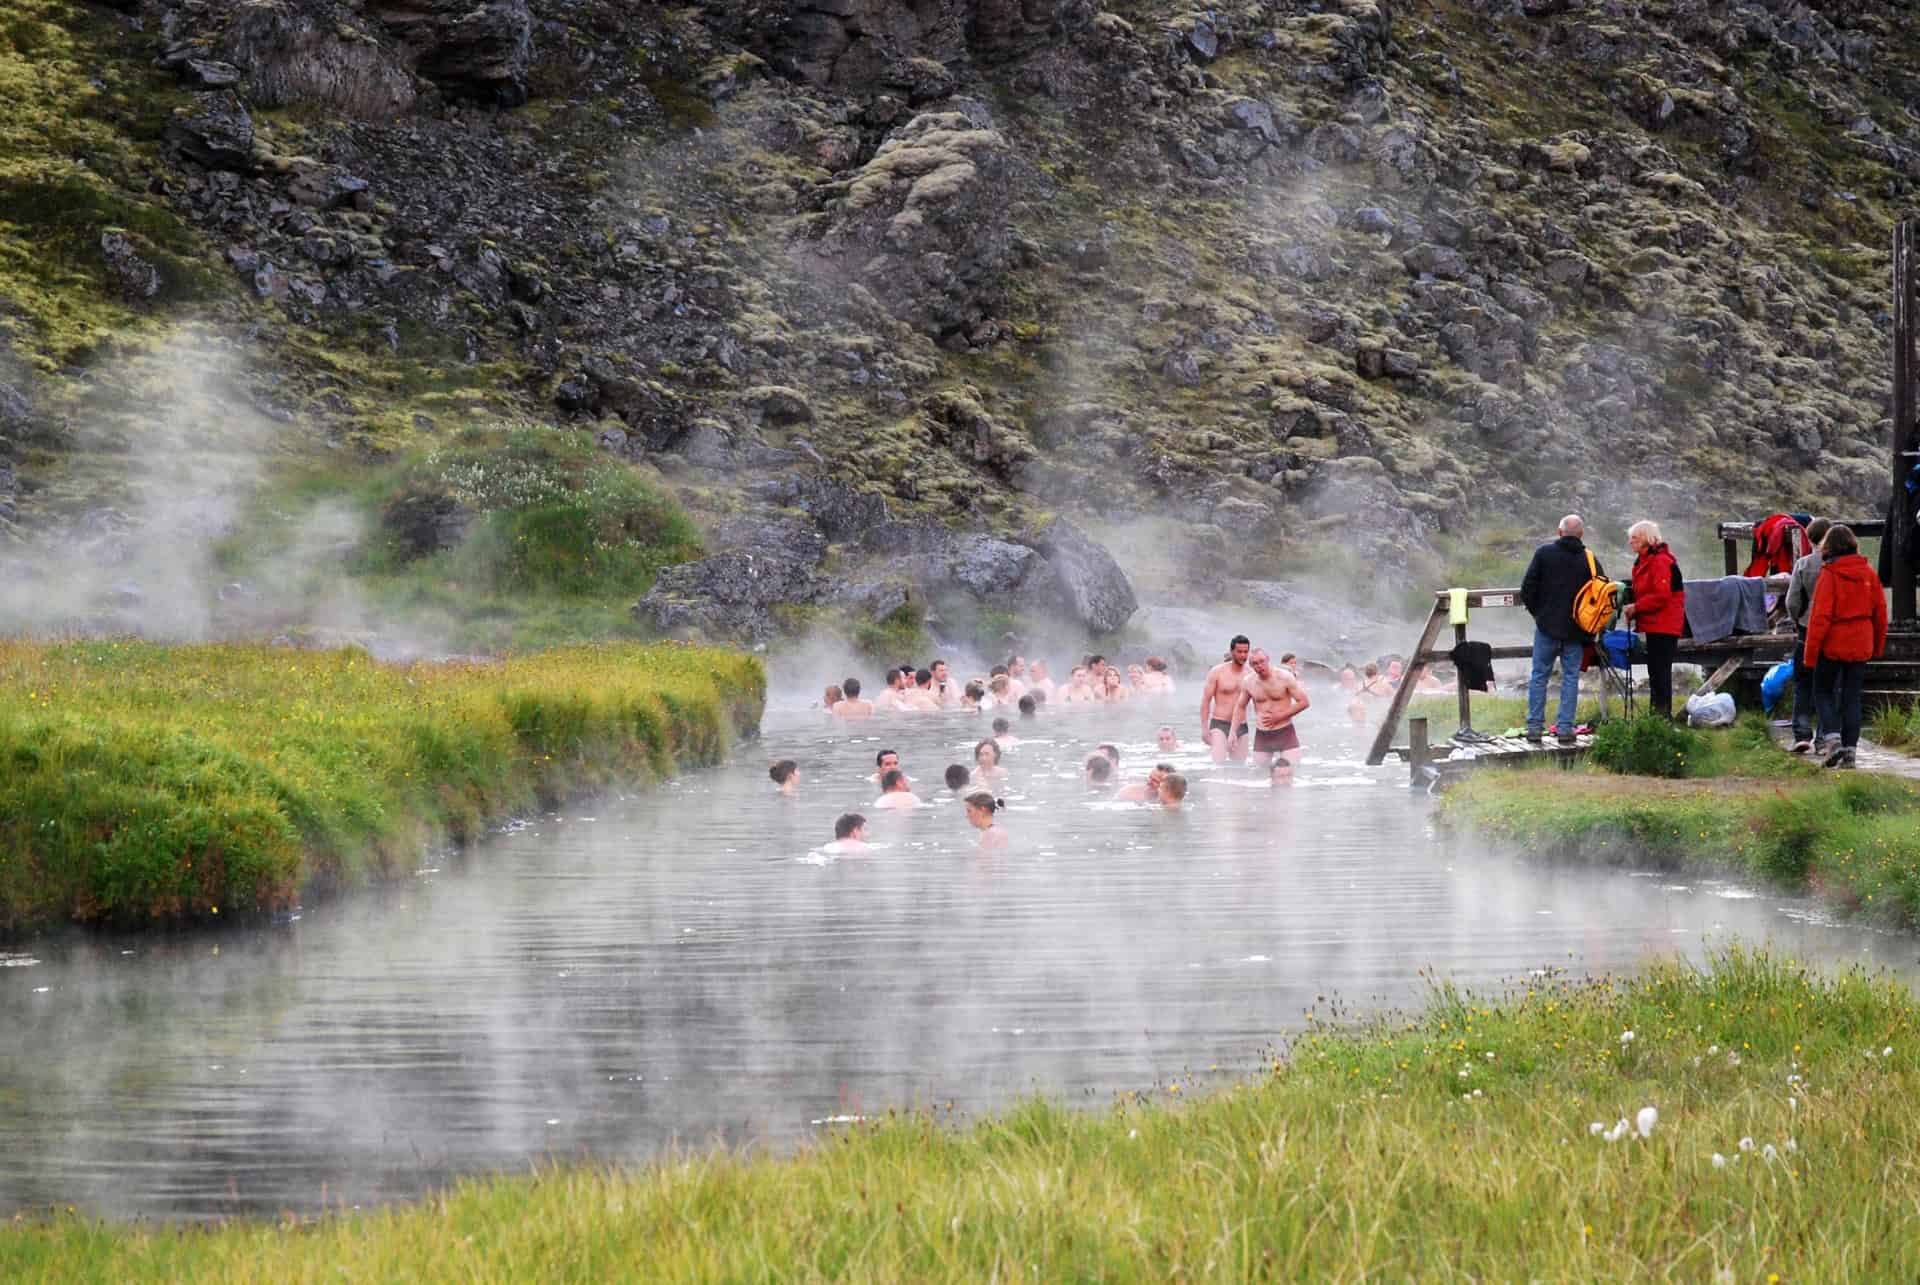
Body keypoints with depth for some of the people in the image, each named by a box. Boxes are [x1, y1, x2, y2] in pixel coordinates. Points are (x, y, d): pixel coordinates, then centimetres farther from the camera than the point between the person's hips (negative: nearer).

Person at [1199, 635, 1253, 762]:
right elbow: (1206, 700, -1)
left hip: (1241, 727, 4)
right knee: (1218, 764, -21)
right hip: (1219, 724, -4)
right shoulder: (1217, 672, -3)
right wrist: (1204, 728, -7)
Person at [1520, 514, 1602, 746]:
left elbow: (1527, 588, -6)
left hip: (1547, 626, -1)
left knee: (1539, 676, 6)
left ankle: (1535, 727, 4)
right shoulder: (1589, 559, -1)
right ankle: (1565, 728, 3)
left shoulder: (1544, 552, -5)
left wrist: (1536, 611, 10)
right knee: (1571, 677, 7)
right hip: (1575, 631, 1)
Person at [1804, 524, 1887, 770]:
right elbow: (1880, 611, 8)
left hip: (1833, 643, -4)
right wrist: (1878, 645, 19)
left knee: (1824, 690, 11)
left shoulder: (1829, 574, -13)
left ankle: (1833, 740, -7)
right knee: (1852, 696, 10)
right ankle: (1849, 749, 6)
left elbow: (1820, 615, -15)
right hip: (1861, 645, 4)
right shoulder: (1868, 572, 2)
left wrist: (1811, 650, -10)